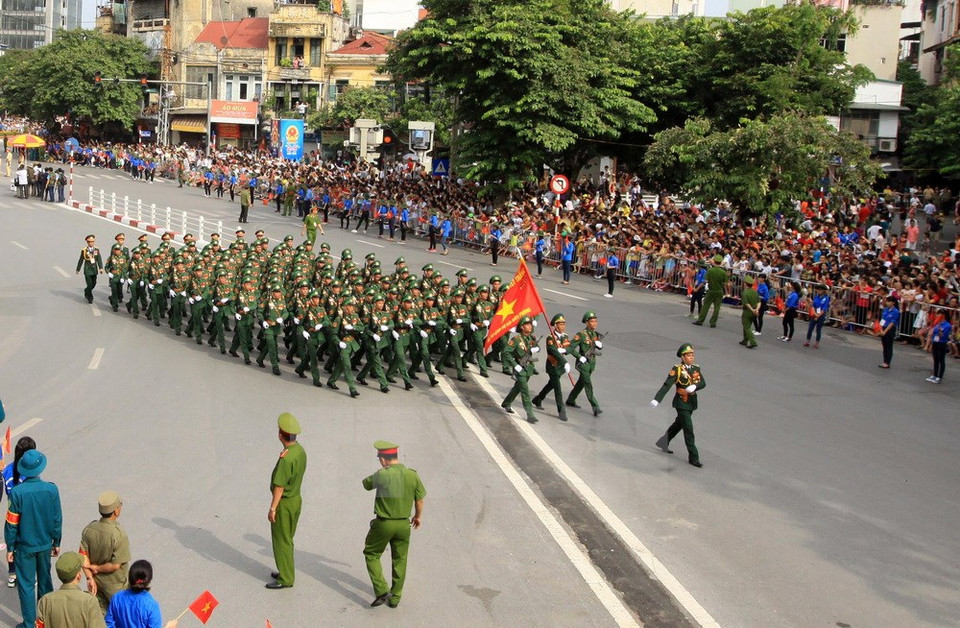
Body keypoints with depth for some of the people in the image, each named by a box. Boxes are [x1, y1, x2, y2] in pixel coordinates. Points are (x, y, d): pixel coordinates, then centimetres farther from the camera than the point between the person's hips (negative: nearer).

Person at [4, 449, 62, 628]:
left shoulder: (17, 492, -21)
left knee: (26, 584, 9)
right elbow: (57, 519, -5)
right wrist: (56, 542, 9)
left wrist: (10, 547, 0)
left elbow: (11, 523, -13)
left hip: (24, 546, -3)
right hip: (45, 544, 3)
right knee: (45, 580, 20)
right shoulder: (51, 489, -14)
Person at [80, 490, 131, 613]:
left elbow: (83, 556, -8)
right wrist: (97, 568, -9)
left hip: (96, 580, 5)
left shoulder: (89, 528, -11)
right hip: (115, 584, -5)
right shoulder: (119, 534, -29)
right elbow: (116, 565, -25)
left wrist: (90, 577, -3)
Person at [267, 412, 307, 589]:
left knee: (281, 541, 3)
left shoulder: (286, 458, -28)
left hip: (284, 503, -9)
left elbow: (279, 486, -23)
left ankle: (285, 579, 12)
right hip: (296, 498, 9)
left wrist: (272, 509, -17)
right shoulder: (300, 451, 0)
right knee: (287, 538, 21)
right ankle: (287, 572, 33)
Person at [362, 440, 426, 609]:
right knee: (400, 560, 17)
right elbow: (419, 500, 4)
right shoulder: (412, 475, -7)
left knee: (371, 554, 16)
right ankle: (395, 597, 25)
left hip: (383, 524, -4)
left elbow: (366, 484, 0)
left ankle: (382, 591, 5)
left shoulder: (382, 475, -20)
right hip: (404, 524, 4)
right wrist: (418, 516, 22)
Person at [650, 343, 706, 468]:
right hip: (682, 403, -7)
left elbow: (703, 383, -3)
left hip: (692, 402, 7)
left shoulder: (696, 368, 6)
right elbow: (667, 385, -20)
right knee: (688, 429, -9)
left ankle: (663, 442, 42)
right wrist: (657, 399, -30)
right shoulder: (677, 369, -12)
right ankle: (693, 457, -4)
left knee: (678, 424, 21)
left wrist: (694, 386, -25)